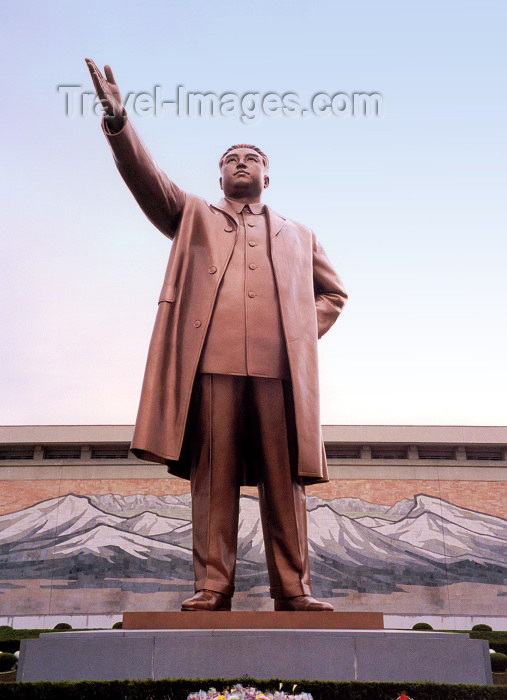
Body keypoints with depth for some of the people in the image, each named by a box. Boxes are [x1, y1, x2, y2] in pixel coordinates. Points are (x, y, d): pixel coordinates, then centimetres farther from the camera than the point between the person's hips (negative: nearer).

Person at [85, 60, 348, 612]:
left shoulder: (297, 236, 29)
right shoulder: (193, 217, 24)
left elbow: (333, 292, 32)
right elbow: (147, 180, 9)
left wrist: (306, 333, 13)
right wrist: (118, 122, -8)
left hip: (279, 365, 2)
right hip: (212, 360, -1)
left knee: (285, 479, -3)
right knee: (213, 476, -5)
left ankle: (293, 590, 1)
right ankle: (212, 587, -2)